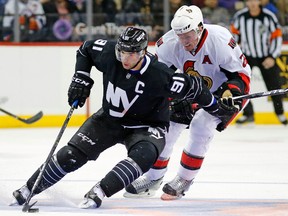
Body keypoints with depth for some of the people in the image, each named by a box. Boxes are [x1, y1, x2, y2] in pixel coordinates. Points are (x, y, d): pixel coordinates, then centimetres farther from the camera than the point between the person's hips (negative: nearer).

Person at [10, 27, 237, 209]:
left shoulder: (160, 76, -31)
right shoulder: (108, 53, -20)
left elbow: (193, 87, -18)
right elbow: (86, 49, 2)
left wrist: (218, 108, -10)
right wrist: (81, 80, -5)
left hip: (147, 126, -3)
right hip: (109, 119, 3)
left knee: (143, 156, -36)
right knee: (71, 154, -8)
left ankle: (98, 192, -38)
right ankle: (29, 189, 3)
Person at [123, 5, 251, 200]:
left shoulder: (220, 41, -34)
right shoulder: (170, 44, -22)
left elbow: (241, 72, -23)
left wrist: (231, 92, -40)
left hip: (223, 89, -5)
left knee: (201, 126, -25)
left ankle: (184, 179, -10)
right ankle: (153, 179, 16)